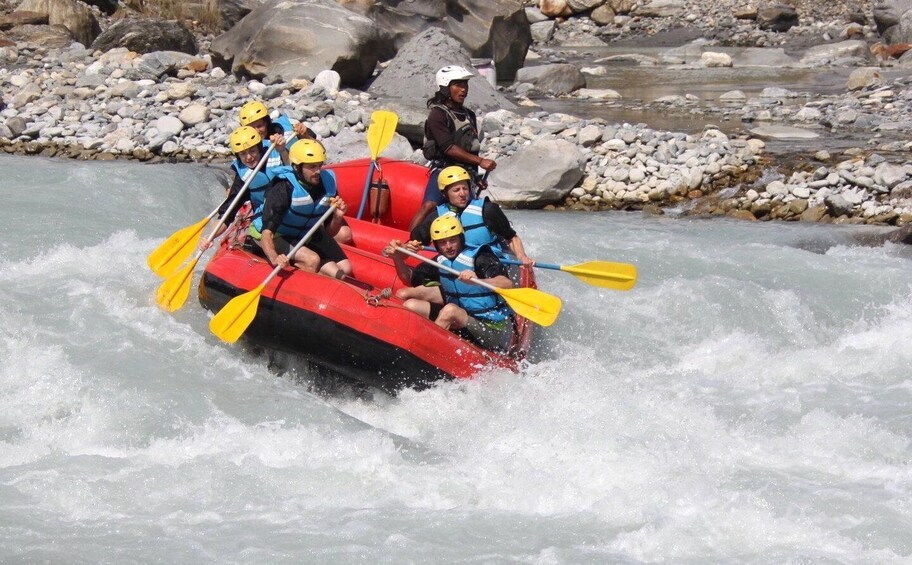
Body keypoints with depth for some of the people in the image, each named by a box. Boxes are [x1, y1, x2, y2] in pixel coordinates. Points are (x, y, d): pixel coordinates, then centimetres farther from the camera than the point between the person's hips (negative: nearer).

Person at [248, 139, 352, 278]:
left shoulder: (328, 182, -11)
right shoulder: (283, 189, -29)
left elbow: (329, 234, -1)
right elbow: (267, 232, -37)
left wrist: (337, 217, -24)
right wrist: (274, 258, -57)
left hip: (306, 235, 7)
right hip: (276, 237, -7)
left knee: (345, 269, -7)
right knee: (312, 260, -31)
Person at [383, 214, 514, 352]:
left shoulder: (479, 257, -14)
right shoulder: (440, 262, 6)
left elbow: (508, 284, -30)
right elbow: (410, 278, 15)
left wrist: (477, 281, -48)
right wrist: (397, 257, -3)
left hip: (495, 331, -7)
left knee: (450, 310, -32)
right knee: (410, 305, -1)